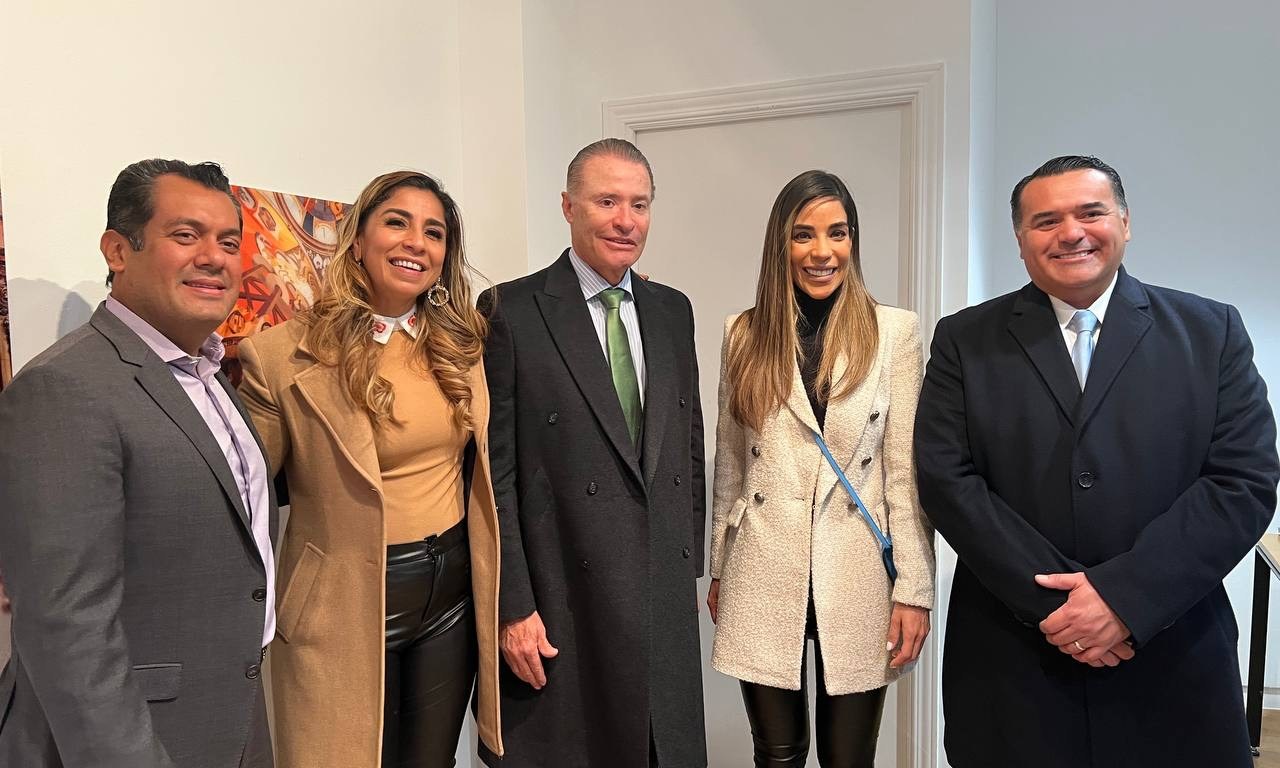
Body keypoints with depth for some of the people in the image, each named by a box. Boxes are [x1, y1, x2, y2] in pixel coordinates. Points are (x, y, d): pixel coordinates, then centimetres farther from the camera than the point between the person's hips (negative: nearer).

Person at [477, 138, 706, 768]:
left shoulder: (672, 311, 8)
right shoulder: (511, 312, -8)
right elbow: (495, 475, -10)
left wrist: (689, 566, 12)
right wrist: (512, 608, -11)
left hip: (666, 601, 5)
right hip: (561, 608, -5)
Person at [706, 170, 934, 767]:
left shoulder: (894, 330, -2)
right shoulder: (745, 334, 4)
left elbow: (906, 472, -3)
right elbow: (729, 467, 9)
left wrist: (914, 587, -5)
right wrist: (718, 570, 12)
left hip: (857, 578, -1)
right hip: (765, 578, 2)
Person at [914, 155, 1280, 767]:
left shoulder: (1211, 332, 3)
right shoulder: (965, 341, 1)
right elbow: (946, 480, -7)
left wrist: (1125, 596, -15)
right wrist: (1050, 600, -14)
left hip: (1171, 661, 1)